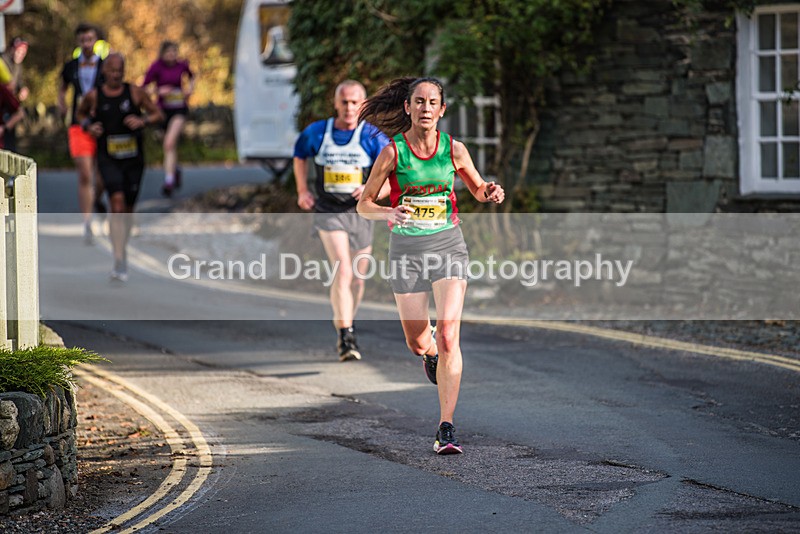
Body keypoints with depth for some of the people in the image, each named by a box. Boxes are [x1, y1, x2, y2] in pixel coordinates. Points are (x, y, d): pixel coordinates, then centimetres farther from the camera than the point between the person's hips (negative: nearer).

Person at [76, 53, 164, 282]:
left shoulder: (135, 92, 0)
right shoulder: (94, 96, 1)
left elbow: (159, 114, 5)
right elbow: (81, 114, 19)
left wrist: (143, 120, -15)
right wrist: (88, 126, -2)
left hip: (134, 158, 2)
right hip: (108, 158, -2)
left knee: (128, 209, 11)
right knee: (117, 202, -20)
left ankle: (122, 250, 37)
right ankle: (119, 262, -25)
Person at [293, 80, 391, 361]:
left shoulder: (373, 137, -7)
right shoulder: (316, 133, -1)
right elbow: (299, 157, 20)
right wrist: (302, 191, 9)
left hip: (361, 214, 1)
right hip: (329, 212, -1)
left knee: (357, 279, 11)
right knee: (343, 272, -19)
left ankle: (345, 326, 37)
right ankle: (345, 338, -21)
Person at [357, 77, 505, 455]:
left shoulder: (454, 149, -3)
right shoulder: (392, 152, -8)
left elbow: (478, 189, 14)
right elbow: (364, 204, -2)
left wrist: (491, 193, -10)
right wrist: (389, 213, -23)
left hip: (447, 243, 0)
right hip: (406, 248, 0)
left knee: (448, 337, -14)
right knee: (417, 342, 8)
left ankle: (446, 428, -11)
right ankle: (430, 352, 49)